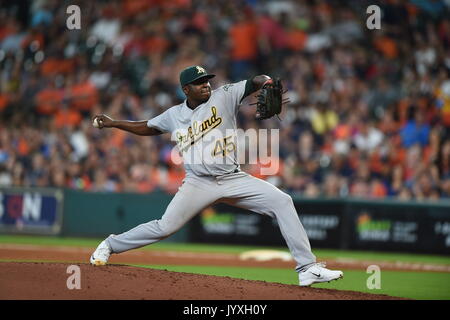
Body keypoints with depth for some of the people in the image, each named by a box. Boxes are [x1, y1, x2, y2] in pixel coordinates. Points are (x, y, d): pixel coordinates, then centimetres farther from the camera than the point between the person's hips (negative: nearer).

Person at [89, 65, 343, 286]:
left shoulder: (224, 96, 0)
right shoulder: (175, 115, 8)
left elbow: (256, 82, -10)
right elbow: (148, 127, 26)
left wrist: (267, 84, -33)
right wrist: (112, 123, 22)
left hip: (233, 179, 0)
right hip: (199, 184, 0)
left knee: (281, 201, -18)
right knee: (165, 227, -9)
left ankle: (307, 268, -17)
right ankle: (110, 245, 17)